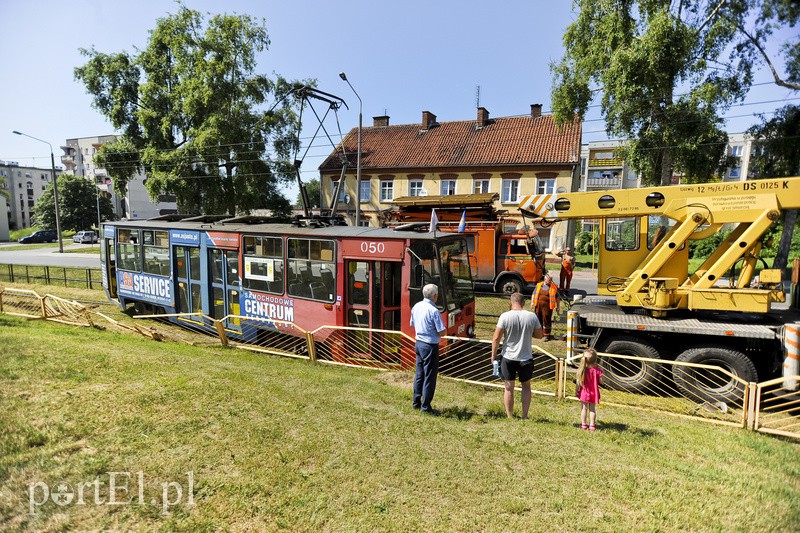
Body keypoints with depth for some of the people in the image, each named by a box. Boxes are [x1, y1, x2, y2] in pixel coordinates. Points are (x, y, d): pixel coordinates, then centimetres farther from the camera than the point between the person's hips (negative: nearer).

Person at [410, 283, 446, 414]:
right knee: (429, 377, 3)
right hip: (430, 346, -8)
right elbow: (442, 332, -18)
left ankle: (416, 402, 29)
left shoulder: (416, 306, 3)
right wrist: (436, 332, 2)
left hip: (418, 343, 8)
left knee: (419, 374, 19)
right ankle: (425, 406, 10)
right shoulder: (434, 311, -20)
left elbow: (412, 324, 17)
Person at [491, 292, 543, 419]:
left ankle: (509, 417, 17)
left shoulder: (505, 316, -13)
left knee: (509, 388, 10)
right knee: (526, 386, 20)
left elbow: (496, 338, -12)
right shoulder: (532, 316, -6)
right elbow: (539, 335, 4)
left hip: (508, 357, -2)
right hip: (526, 358, 2)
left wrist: (493, 354, -1)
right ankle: (525, 416, 22)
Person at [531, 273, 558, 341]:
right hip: (538, 305, 3)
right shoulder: (539, 285, 7)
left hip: (547, 306, -3)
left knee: (546, 320, -2)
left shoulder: (554, 287, 1)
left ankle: (546, 335, 9)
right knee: (538, 319, 12)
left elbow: (557, 297, 6)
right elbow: (534, 294, 14)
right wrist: (532, 302, 8)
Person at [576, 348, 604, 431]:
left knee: (584, 408, 13)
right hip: (593, 393, 0)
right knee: (592, 409, 14)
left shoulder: (582, 369, -13)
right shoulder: (597, 370, -16)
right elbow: (600, 381, -9)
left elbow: (578, 380, -9)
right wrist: (601, 372, 5)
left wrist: (577, 390, 2)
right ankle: (591, 425, 17)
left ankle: (583, 425, 19)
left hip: (584, 392, 0)